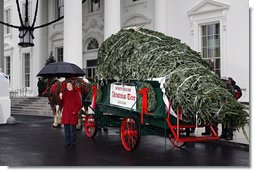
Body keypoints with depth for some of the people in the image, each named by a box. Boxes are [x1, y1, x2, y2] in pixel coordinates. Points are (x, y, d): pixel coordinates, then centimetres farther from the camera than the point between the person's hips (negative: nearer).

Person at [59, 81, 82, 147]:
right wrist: (61, 98, -5)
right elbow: (62, 104, 11)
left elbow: (79, 104, -2)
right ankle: (67, 142, 15)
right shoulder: (64, 93, 11)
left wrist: (75, 111, -13)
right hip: (65, 114, 4)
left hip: (73, 114, -4)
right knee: (66, 128, 6)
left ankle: (73, 143, 6)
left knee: (73, 128, -3)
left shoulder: (76, 93, 0)